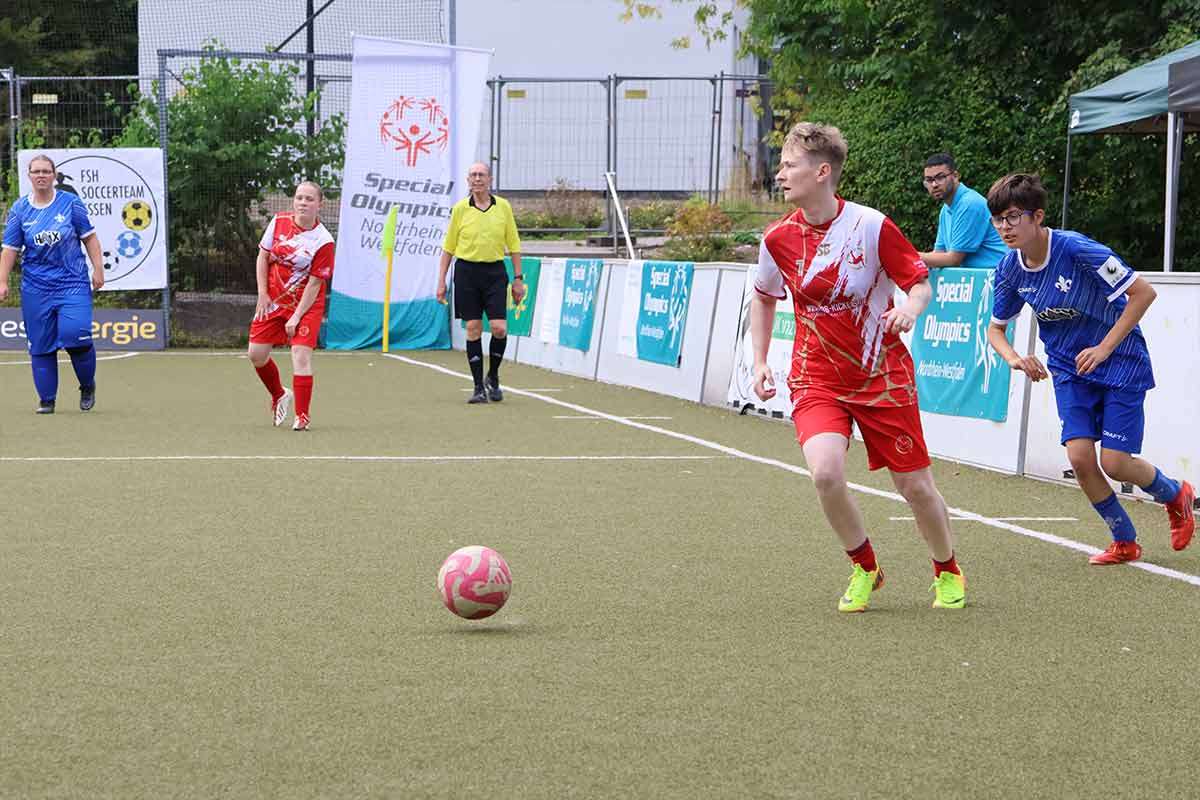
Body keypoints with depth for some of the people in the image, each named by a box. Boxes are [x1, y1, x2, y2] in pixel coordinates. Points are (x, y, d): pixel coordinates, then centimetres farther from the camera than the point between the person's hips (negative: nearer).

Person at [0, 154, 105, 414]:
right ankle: (46, 399, 14)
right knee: (40, 343, 3)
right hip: (36, 287, 2)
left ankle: (88, 385, 9)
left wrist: (98, 269, -1)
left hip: (73, 282, -2)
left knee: (75, 334, -16)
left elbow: (89, 238, 6)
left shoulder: (71, 203, 0)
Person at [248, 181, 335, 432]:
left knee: (301, 356, -16)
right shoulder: (279, 222, -4)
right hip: (272, 300, 5)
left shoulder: (323, 241, -17)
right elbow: (263, 256, 6)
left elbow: (314, 284, -15)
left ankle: (302, 417, -9)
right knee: (256, 354, 7)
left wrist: (296, 317, -17)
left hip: (306, 305, -5)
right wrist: (263, 294, -1)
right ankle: (279, 395, 34)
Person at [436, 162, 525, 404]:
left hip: (495, 271, 0)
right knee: (473, 328, 0)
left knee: (499, 328, -9)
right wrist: (441, 281, 4)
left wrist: (518, 278, 5)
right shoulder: (460, 208, 1)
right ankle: (479, 387, 6)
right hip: (466, 271, 0)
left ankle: (493, 377, 14)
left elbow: (514, 245, 9)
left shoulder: (503, 207, 3)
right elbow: (448, 247, 7)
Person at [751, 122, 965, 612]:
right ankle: (864, 569, 2)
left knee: (915, 486, 4)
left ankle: (947, 571, 34)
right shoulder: (779, 239, -4)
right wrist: (760, 363, 10)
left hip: (883, 377, -2)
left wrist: (910, 308, -27)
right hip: (817, 379, 2)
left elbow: (921, 283, -5)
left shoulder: (873, 226, -14)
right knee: (826, 471, -24)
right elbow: (763, 297, 16)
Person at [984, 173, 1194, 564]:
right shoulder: (1010, 269, -7)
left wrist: (1104, 348, -23)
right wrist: (1014, 358, -14)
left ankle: (1175, 494, 25)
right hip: (1069, 369, 5)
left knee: (1115, 463, -9)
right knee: (1080, 457, -10)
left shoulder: (1077, 249, -26)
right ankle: (1124, 542, 12)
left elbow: (1143, 292, -23)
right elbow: (996, 328, 8)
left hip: (1120, 360, -5)